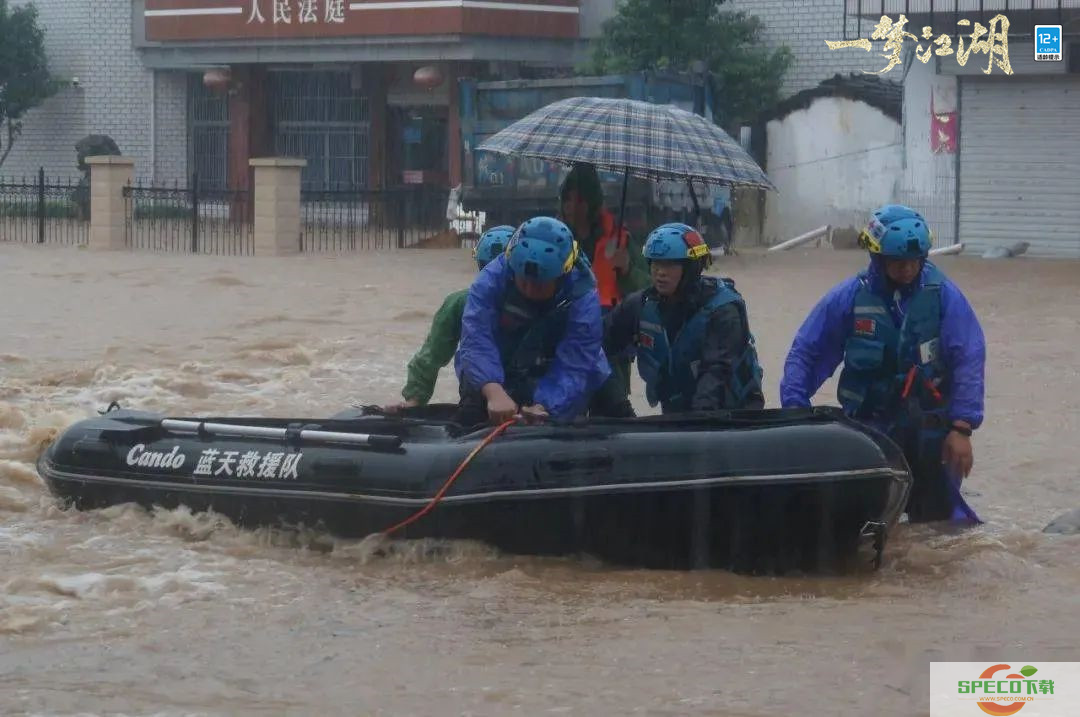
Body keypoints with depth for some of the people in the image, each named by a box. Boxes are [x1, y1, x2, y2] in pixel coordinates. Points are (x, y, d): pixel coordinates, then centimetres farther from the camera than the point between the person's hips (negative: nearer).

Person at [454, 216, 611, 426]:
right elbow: (477, 340, -38)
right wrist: (494, 392, -57)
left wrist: (543, 407, -54)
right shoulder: (491, 280, -26)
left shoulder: (583, 299, -26)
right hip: (494, 378, 0)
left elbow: (573, 366, -34)